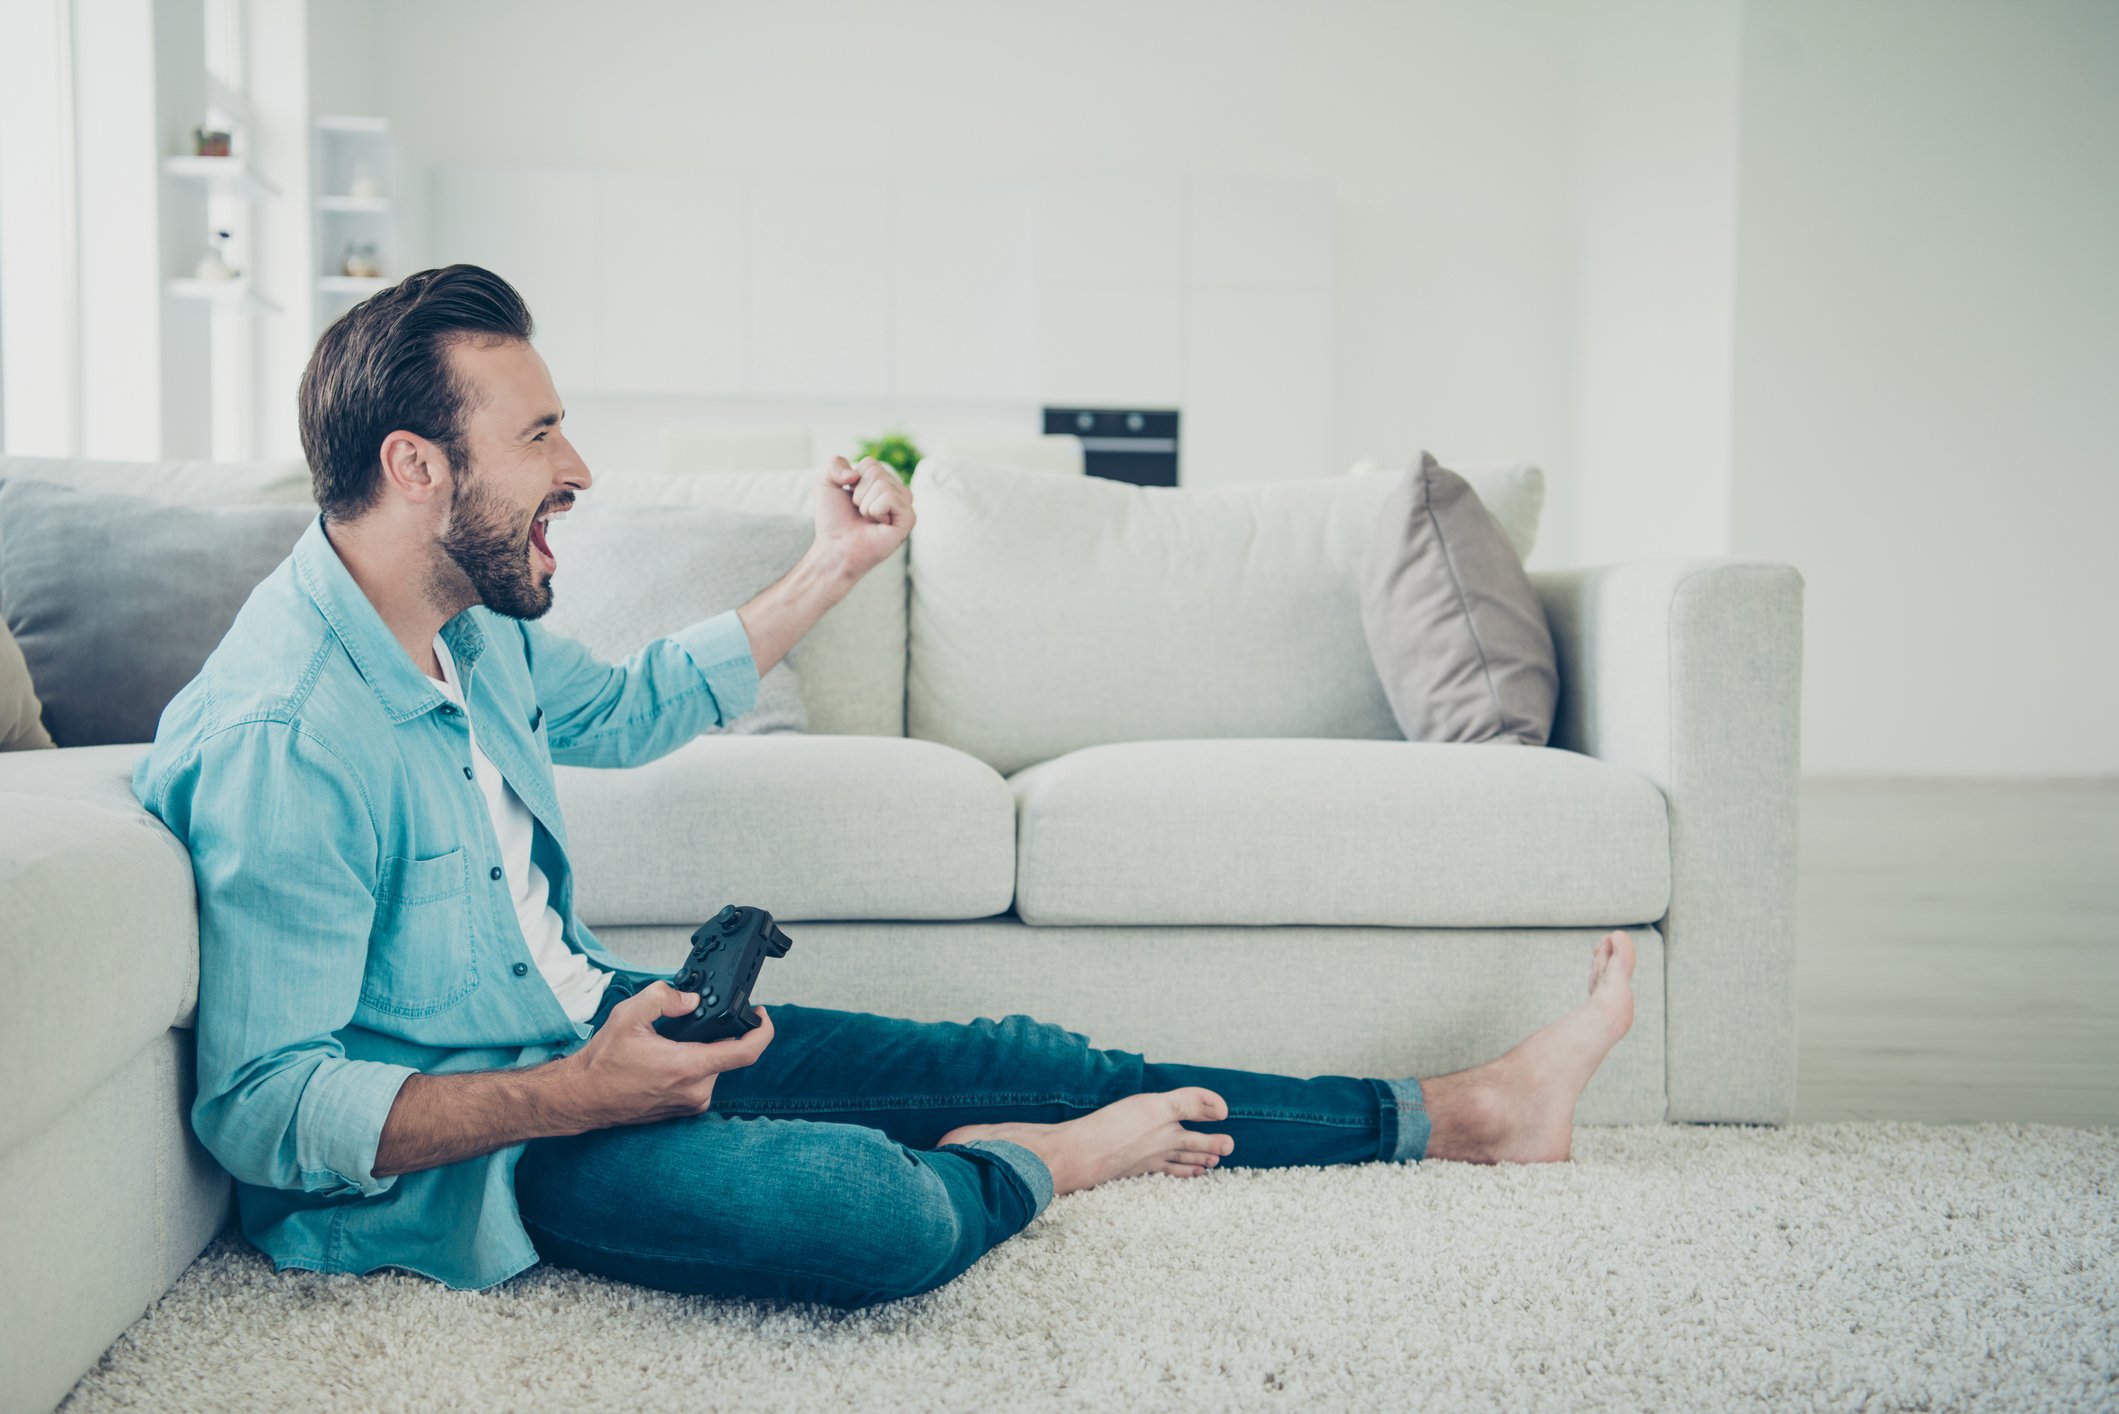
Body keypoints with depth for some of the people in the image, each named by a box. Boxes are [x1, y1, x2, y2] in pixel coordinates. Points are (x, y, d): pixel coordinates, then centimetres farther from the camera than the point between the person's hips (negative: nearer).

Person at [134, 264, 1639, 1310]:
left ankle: (1467, 1112, 12)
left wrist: (832, 569, 21)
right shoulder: (282, 738, -27)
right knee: (881, 1208, -35)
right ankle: (1055, 1160, 2)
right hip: (477, 1146, -9)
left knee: (1007, 1055, 4)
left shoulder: (469, 627, 3)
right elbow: (259, 1108, -25)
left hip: (594, 1023, 9)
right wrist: (569, 1098, -32)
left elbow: (635, 708, 23)